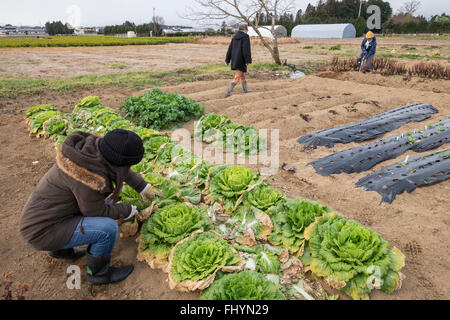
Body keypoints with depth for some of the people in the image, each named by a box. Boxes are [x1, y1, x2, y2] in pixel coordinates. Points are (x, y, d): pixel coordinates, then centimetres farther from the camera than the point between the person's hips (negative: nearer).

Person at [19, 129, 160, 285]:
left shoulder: (94, 145, -9)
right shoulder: (90, 175, -32)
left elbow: (119, 167, 9)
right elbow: (95, 211, -16)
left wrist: (144, 187, 15)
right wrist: (127, 211, -2)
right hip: (44, 230, -9)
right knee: (109, 228, -21)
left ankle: (60, 249, 25)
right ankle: (98, 272, 8)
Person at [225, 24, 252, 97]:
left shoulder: (235, 37, 13)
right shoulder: (245, 37, -9)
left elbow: (230, 48, 13)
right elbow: (247, 49, -18)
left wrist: (227, 60, 15)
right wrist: (248, 60, -20)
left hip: (234, 59, 8)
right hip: (241, 60, -8)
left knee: (242, 75, 21)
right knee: (237, 77, -6)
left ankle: (245, 90, 32)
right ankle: (229, 91, -14)